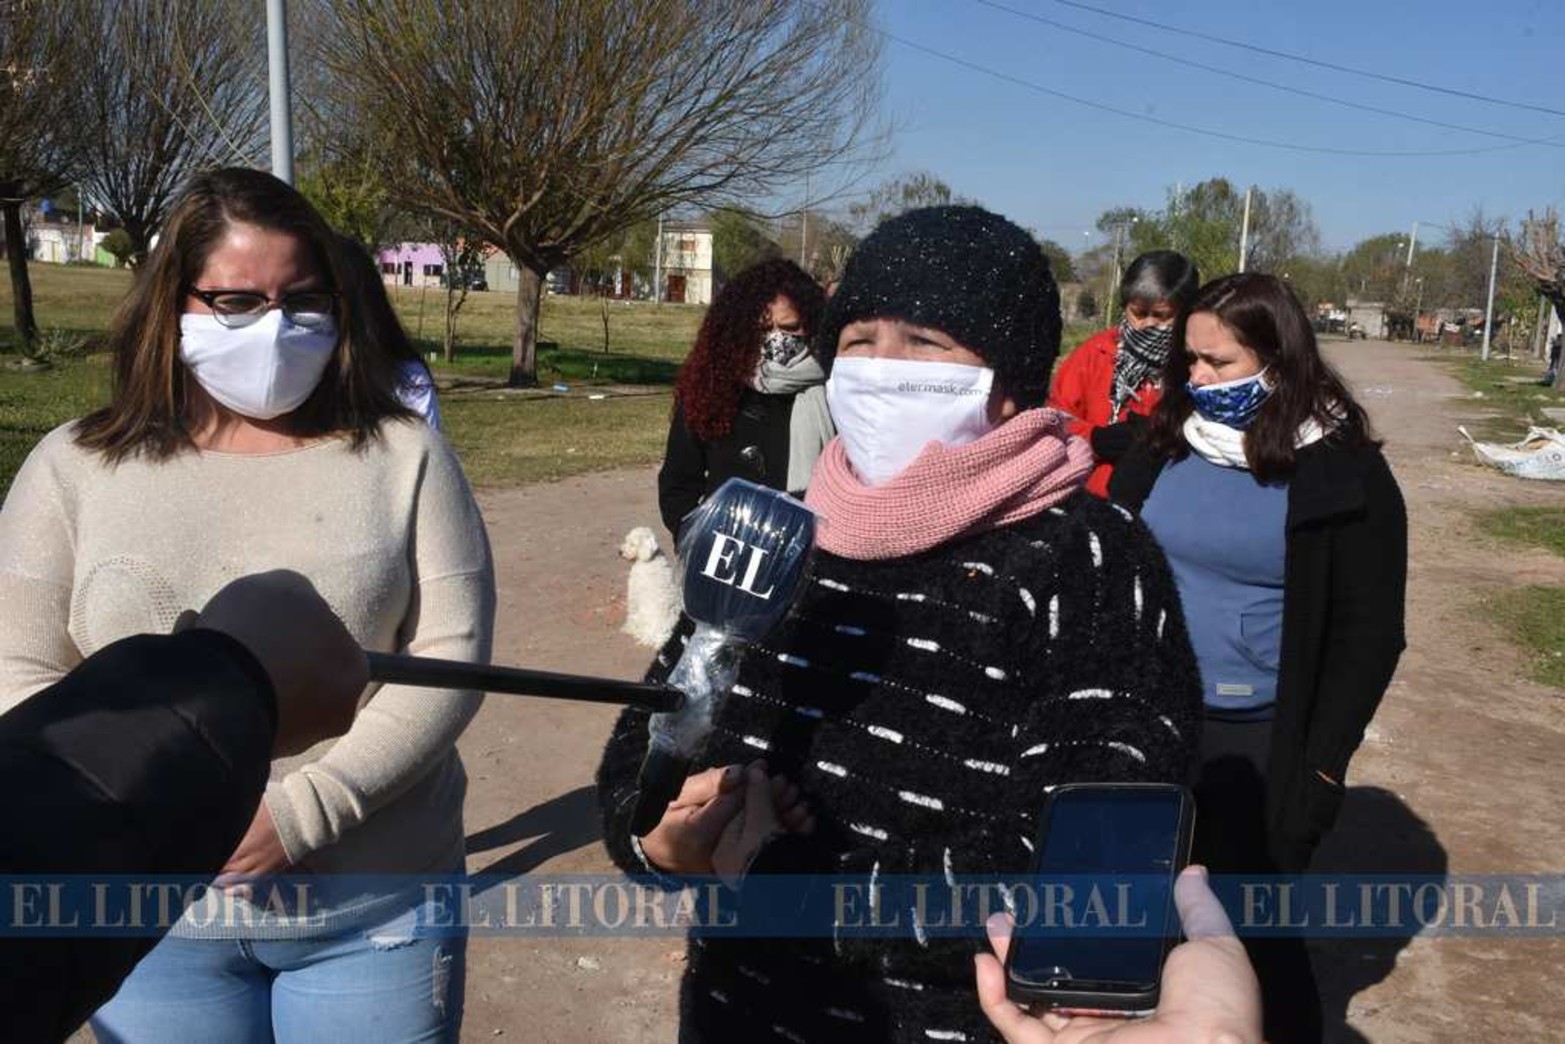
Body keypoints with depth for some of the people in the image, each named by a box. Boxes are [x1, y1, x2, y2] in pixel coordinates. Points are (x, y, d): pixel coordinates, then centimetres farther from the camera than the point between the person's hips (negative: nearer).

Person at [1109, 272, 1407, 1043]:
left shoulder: (1343, 472, -9)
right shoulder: (1163, 446, 1)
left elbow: (1369, 631, -7)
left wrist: (1321, 764, -10)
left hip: (1261, 742, -4)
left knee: (1254, 926, 8)